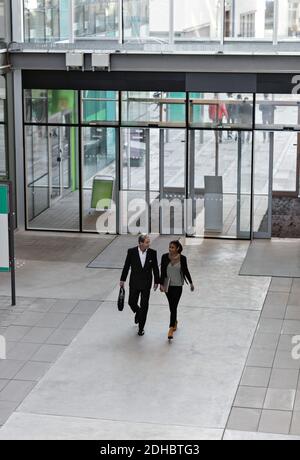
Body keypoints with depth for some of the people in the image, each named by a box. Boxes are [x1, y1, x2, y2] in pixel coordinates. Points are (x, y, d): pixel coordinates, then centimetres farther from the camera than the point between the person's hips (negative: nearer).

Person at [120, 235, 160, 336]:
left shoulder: (152, 253, -8)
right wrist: (122, 280, 2)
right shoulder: (131, 252, -10)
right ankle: (138, 313, 43)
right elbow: (126, 266, -1)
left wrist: (156, 281, 2)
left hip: (146, 284, 0)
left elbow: (155, 268, 1)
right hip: (134, 283, 0)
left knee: (144, 306, 3)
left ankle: (141, 327, 15)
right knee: (132, 302, 8)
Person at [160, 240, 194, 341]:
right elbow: (162, 271, -3)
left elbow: (186, 271, 3)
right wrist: (161, 284, -9)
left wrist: (191, 283, 9)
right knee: (171, 306, 15)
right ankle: (175, 321, 41)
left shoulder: (182, 258, -9)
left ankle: (171, 329, -7)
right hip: (168, 285, 2)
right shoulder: (165, 257, -6)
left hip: (178, 286, -2)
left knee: (174, 307, -8)